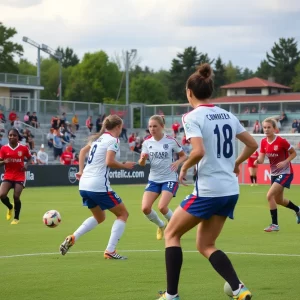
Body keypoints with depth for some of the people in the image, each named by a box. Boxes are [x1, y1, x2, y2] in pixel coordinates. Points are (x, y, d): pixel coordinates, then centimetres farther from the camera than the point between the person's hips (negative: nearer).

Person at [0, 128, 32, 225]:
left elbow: (29, 158, 12)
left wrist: (26, 165, -7)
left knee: (16, 197, -8)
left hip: (20, 176, -1)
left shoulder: (23, 148, -3)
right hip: (8, 176, 1)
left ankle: (16, 218, 13)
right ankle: (10, 207, 20)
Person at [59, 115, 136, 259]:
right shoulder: (113, 140, -8)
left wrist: (81, 171, 24)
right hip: (99, 186, -9)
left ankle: (72, 238, 8)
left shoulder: (98, 138, 17)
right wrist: (124, 165, -5)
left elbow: (83, 151, 28)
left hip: (84, 185, 9)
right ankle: (110, 251, -3)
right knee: (123, 214, 7)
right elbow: (109, 162, -20)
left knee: (99, 217, 27)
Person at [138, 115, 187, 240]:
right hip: (154, 179, 4)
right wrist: (143, 159, -27)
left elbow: (183, 156, 1)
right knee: (145, 208, -9)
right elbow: (141, 164, -3)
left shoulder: (171, 141, -11)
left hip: (169, 179, -4)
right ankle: (161, 226, 21)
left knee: (162, 207, -21)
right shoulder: (147, 142, -2)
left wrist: (178, 162, -21)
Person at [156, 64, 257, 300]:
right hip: (230, 191, 7)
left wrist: (184, 167, -6)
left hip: (208, 190, -7)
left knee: (171, 234, 11)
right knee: (206, 245, 15)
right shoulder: (227, 115, 10)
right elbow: (252, 144, 16)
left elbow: (199, 151, -24)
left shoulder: (193, 117, -11)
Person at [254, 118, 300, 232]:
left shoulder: (281, 141, -21)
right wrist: (257, 160, -29)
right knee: (278, 200, 20)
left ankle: (275, 224, -7)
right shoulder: (263, 142, -3)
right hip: (274, 173, 7)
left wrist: (285, 162, -24)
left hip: (285, 173, -7)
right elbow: (261, 159, -6)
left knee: (270, 196, -19)